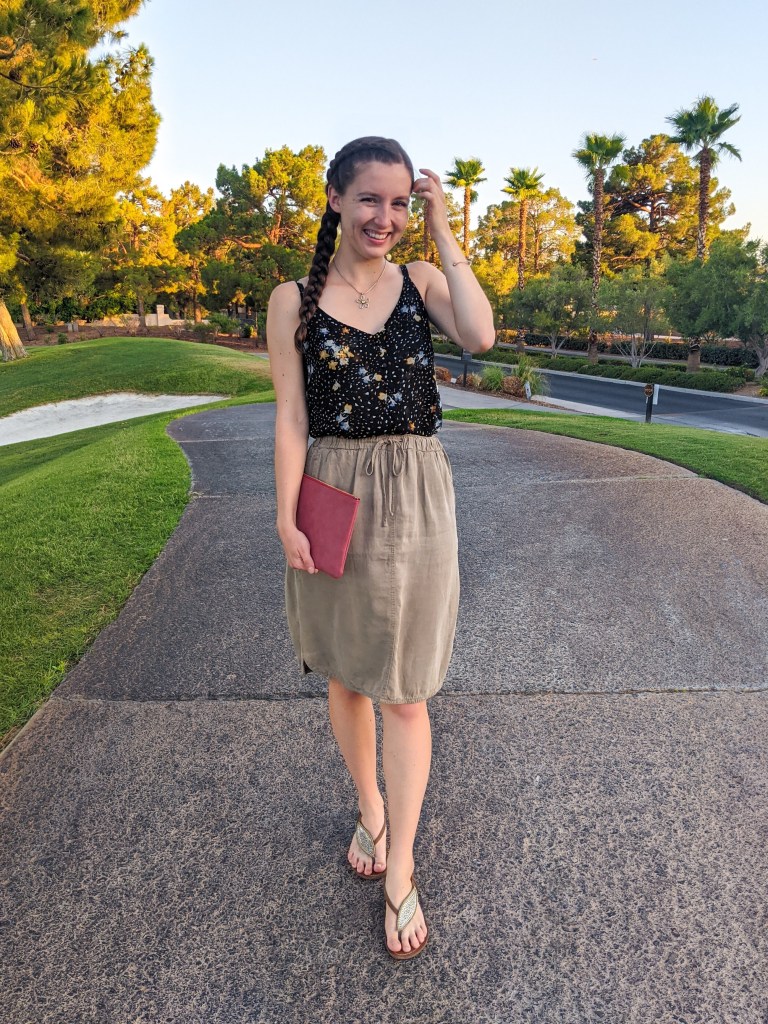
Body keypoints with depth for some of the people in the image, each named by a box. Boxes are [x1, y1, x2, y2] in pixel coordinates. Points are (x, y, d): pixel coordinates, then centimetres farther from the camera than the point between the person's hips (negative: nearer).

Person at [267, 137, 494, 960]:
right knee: (345, 676, 16)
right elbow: (291, 418, -2)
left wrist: (443, 230, -7)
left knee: (403, 692, 6)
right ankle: (369, 808, 44)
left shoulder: (422, 281, 5)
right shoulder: (293, 300, 2)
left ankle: (399, 872, 25)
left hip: (413, 496, 0)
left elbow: (481, 335, -15)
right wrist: (286, 522, -7)